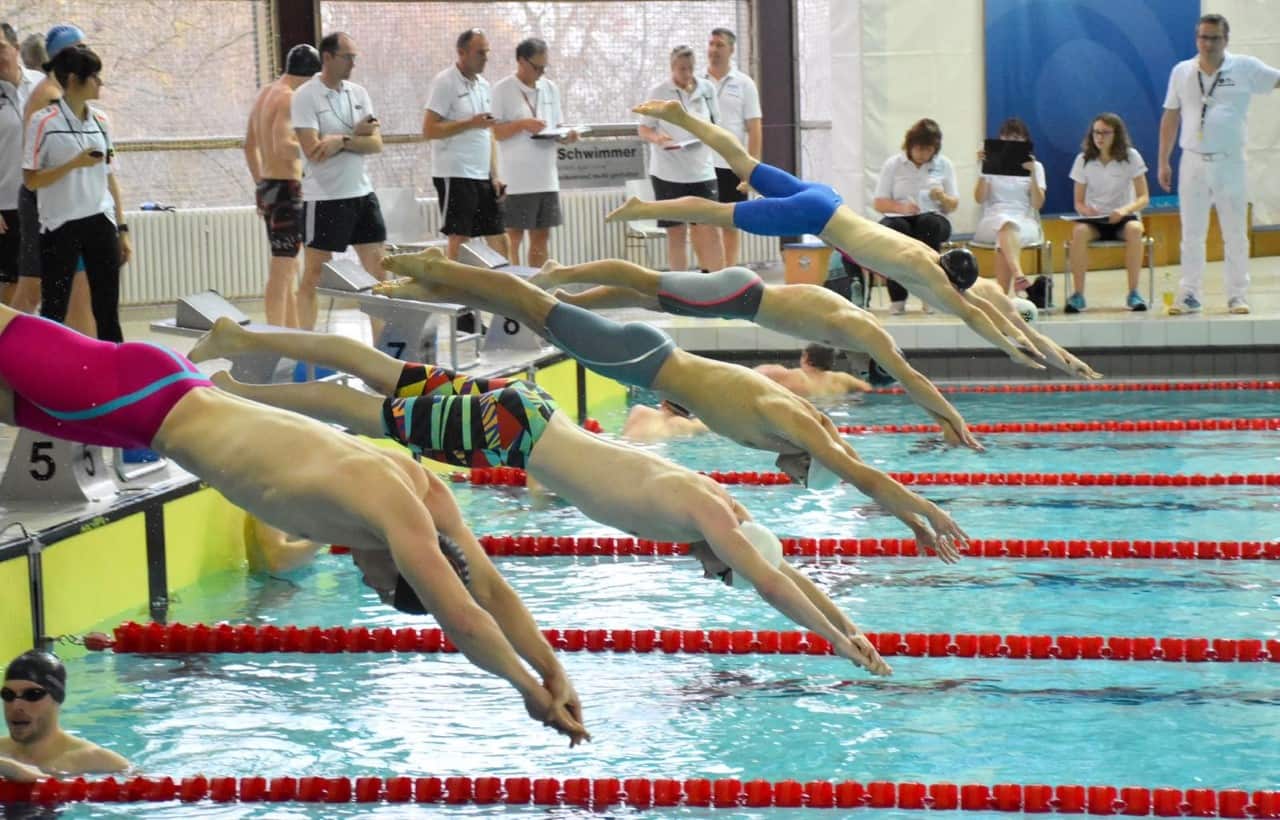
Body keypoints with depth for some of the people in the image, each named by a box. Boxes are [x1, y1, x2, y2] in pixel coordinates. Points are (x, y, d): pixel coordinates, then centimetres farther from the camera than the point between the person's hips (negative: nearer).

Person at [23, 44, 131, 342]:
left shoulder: (100, 121, 8)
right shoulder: (44, 122, -9)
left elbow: (109, 178, 12)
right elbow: (31, 180, -10)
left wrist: (121, 229, 10)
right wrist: (74, 164, -21)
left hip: (100, 224, 5)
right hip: (60, 227, -5)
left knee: (107, 310, 6)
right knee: (53, 311, 1)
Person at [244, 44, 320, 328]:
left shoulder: (264, 94, 14)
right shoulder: (289, 98, -14)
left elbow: (250, 147, 22)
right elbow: (283, 146, -27)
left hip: (267, 186, 10)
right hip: (286, 188, -10)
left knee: (287, 268, 17)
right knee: (282, 269, -9)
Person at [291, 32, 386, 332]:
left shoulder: (358, 93, 8)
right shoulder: (305, 96, -8)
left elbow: (376, 143, -1)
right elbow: (314, 151, -17)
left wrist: (341, 141, -18)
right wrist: (356, 135, -9)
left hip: (361, 192, 6)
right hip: (324, 198, -6)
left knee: (378, 270, 7)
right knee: (314, 276, -1)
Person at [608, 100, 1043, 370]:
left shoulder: (933, 263, 4)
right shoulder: (923, 269, -18)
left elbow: (973, 300, 16)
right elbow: (969, 312, -19)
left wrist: (1012, 329, 13)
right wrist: (1009, 347, -15)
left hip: (821, 201, 8)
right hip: (814, 213, -8)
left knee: (745, 165, 15)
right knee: (720, 214, -2)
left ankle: (680, 116, 20)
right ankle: (641, 209, 3)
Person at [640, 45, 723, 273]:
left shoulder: (706, 89, 6)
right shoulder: (658, 92, -2)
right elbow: (643, 129, 0)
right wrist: (657, 138, -21)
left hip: (701, 169, 2)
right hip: (668, 171, -2)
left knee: (709, 230, -5)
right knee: (676, 233, 3)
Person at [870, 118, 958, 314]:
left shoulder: (944, 165, 10)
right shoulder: (893, 164, 6)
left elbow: (953, 205, 10)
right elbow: (879, 203, 3)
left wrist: (943, 198, -14)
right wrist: (901, 207, -18)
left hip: (932, 219, 1)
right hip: (899, 218, -1)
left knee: (929, 224, -38)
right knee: (893, 229, -38)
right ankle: (897, 297, -28)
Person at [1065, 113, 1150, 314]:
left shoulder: (1131, 157, -2)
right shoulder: (1084, 160, 2)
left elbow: (1144, 198, -5)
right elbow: (1078, 202, 5)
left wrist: (1125, 210, -26)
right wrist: (1085, 210, -20)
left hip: (1122, 218, -1)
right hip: (1093, 220, 1)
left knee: (1134, 229, -37)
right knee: (1079, 231, -35)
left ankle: (1133, 293, -29)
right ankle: (1078, 294, -30)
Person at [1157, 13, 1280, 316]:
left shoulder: (1245, 68, -2)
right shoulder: (1182, 72, 5)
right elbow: (1170, 117, 10)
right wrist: (1163, 162, 9)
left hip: (1229, 162, -2)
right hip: (1192, 162, 2)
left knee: (1235, 234, 3)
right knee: (1191, 233, 5)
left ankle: (1237, 295, 10)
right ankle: (1189, 295, 10)